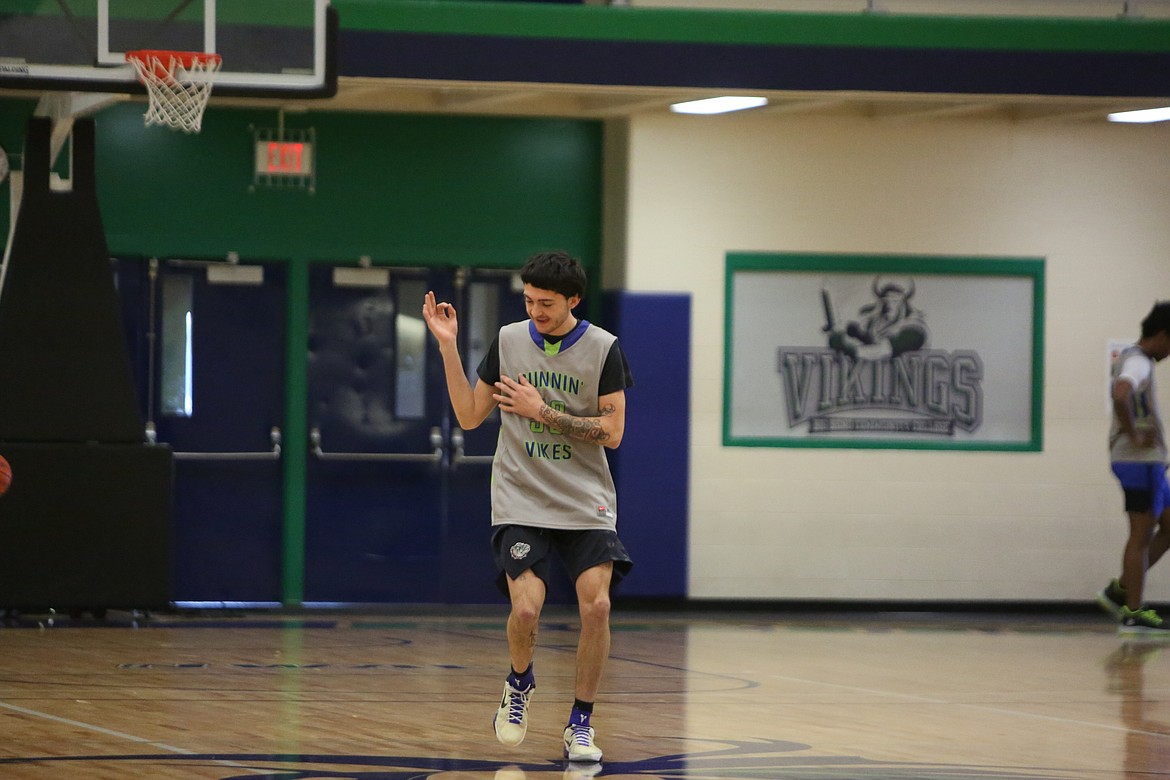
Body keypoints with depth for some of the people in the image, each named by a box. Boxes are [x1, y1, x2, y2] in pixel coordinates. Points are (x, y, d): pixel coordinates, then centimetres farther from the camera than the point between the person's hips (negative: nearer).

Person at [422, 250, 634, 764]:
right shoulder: (508, 341, 3)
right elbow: (469, 416, 7)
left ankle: (580, 724, 2)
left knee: (596, 606, -15)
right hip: (521, 502, 0)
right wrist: (448, 347, -1)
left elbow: (611, 432, -7)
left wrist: (542, 411, -12)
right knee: (526, 608, -18)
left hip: (586, 504, 0)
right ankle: (520, 683, 16)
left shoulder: (603, 349, -3)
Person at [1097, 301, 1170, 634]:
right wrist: (1134, 435, -24)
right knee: (1142, 536, -4)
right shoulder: (1138, 363, -15)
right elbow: (1120, 395, -36)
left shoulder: (1129, 357, 15)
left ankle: (1120, 591, 14)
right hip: (1141, 460, -10)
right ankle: (1133, 613, 0)